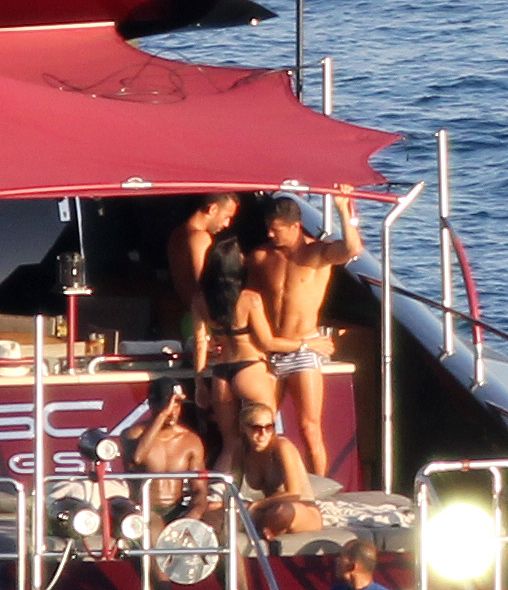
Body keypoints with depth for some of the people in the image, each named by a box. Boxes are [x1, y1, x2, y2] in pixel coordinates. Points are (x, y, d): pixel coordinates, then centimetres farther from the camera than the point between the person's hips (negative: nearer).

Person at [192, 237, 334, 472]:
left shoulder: (201, 301, -1)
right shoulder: (250, 299, -15)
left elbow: (200, 343, 4)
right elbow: (267, 343, -9)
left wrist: (199, 383, 12)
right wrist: (307, 344, 2)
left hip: (221, 374, 5)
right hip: (251, 371, -5)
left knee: (229, 444, 14)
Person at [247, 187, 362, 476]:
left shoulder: (316, 254, -3)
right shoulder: (261, 257, 8)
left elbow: (352, 249, -23)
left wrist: (343, 210, -26)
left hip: (303, 352, -4)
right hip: (268, 352, 4)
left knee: (310, 428, -7)